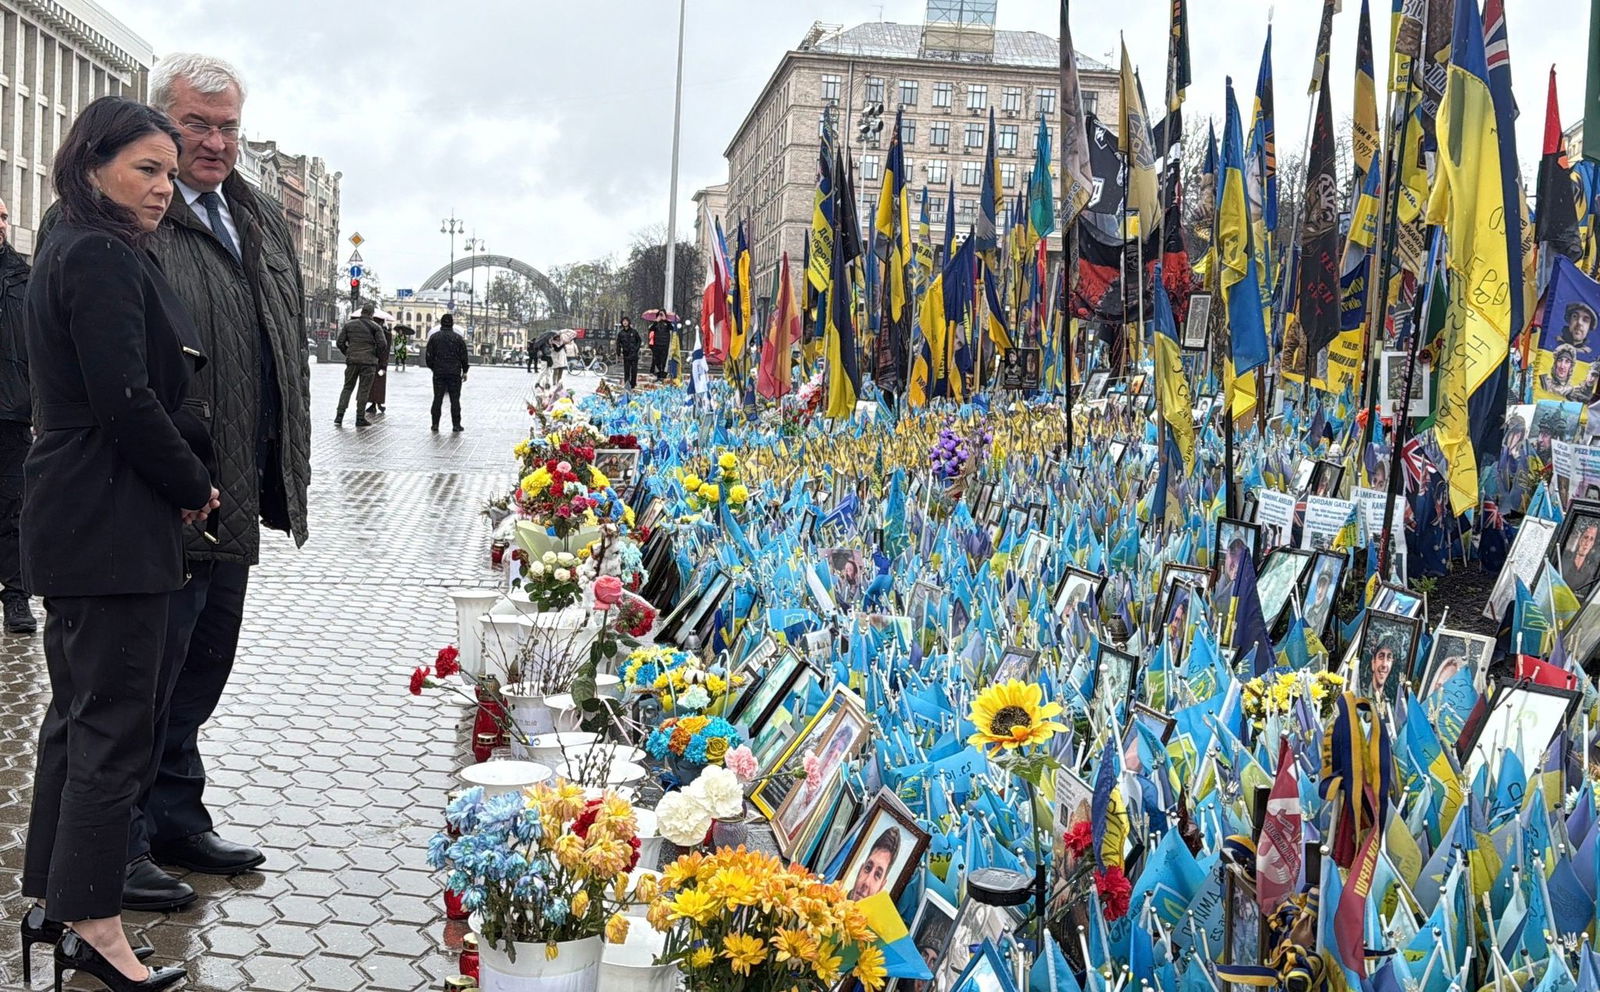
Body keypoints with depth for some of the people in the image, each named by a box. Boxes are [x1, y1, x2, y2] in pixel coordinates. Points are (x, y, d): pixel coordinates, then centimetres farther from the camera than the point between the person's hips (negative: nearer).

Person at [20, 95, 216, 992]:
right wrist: (192, 486, -9)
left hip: (81, 522, 11)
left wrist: (194, 468, 5)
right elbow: (125, 400, -21)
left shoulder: (89, 251, 16)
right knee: (115, 724, -3)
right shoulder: (103, 257, -15)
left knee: (80, 713, 17)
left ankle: (53, 901, 28)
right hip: (114, 525, -11)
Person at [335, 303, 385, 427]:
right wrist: (377, 356, 5)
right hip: (369, 362, -3)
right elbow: (382, 344, -11)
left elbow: (340, 342, 4)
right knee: (364, 390, 3)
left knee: (347, 388, 11)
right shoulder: (375, 326, -1)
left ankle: (339, 417, 3)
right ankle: (360, 418, 4)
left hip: (352, 361, 3)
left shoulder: (349, 325, 8)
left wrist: (347, 354, 16)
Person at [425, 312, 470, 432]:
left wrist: (432, 368, 16)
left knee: (437, 399, 5)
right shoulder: (458, 338, -1)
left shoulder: (434, 337, 2)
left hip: (438, 373, 1)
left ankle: (435, 425, 5)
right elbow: (464, 357, 1)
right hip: (454, 373, -1)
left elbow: (428, 356, 3)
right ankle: (456, 425, 2)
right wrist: (464, 371, 10)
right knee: (455, 399, 3)